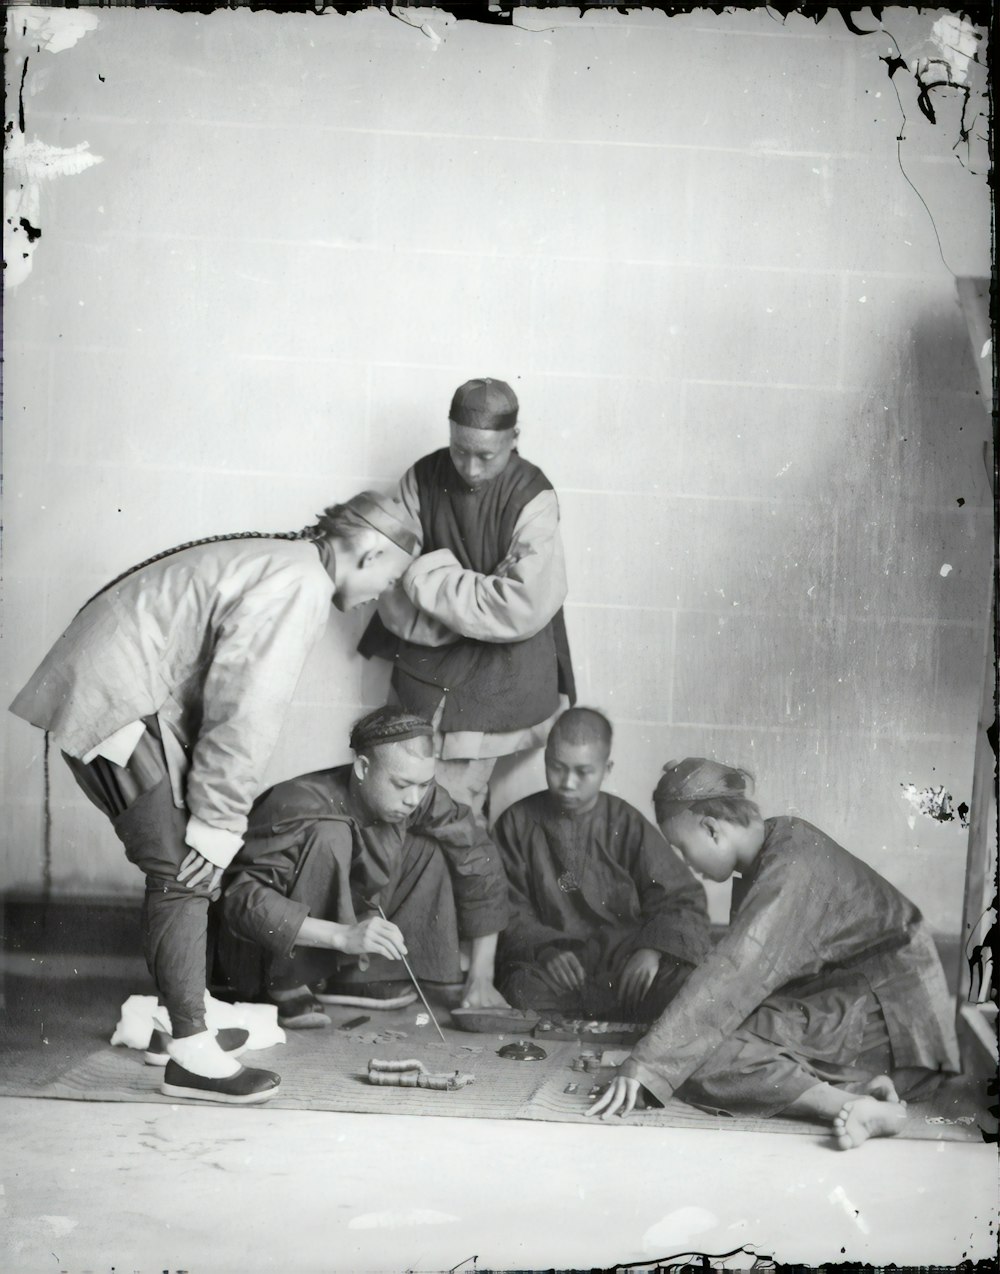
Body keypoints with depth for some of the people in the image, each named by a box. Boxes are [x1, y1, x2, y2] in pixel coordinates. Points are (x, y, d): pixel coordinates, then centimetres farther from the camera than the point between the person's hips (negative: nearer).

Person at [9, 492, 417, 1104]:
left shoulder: (277, 563, 16)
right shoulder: (302, 583, -15)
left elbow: (237, 695, 15)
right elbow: (247, 712, -21)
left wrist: (218, 821, 13)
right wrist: (218, 825, -15)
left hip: (105, 695, 10)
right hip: (117, 707, -10)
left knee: (182, 862, 17)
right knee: (184, 871, -7)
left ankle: (181, 1003, 30)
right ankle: (191, 1053, -3)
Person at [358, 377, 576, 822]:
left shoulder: (532, 499, -15)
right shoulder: (422, 481, -5)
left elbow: (523, 607, -23)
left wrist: (430, 578, -18)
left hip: (496, 682, -4)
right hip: (426, 666, 4)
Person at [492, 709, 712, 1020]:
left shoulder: (626, 825, 5)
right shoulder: (518, 823, 5)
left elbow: (684, 898, 2)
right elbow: (509, 911, 2)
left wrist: (653, 947, -18)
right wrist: (544, 948, -18)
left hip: (621, 953, 1)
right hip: (548, 960, 0)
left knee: (681, 981, -30)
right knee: (527, 990, -36)